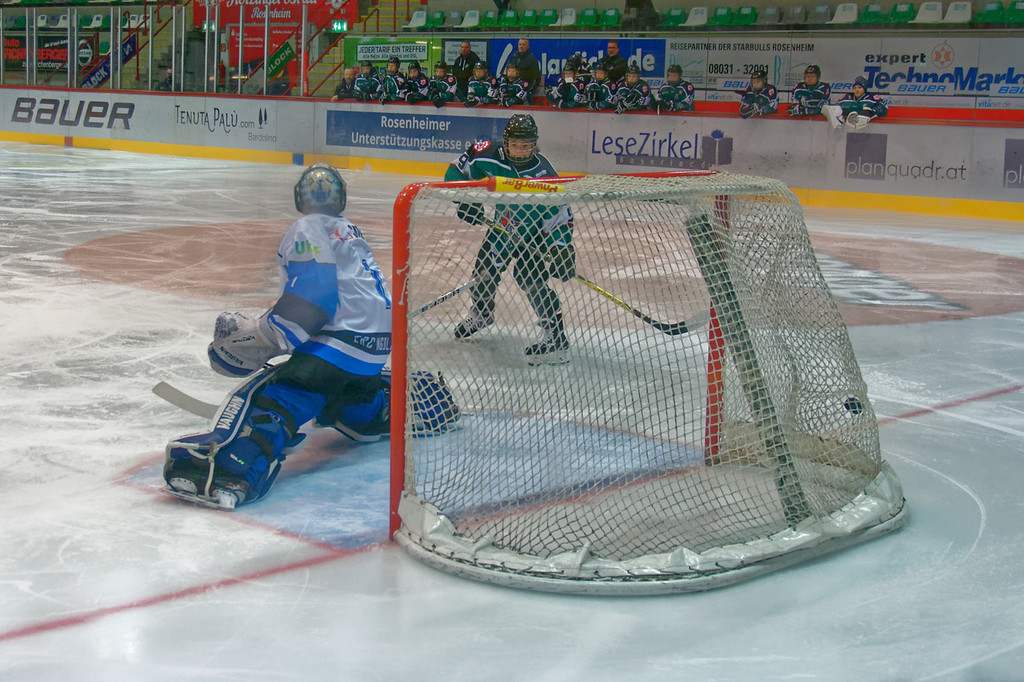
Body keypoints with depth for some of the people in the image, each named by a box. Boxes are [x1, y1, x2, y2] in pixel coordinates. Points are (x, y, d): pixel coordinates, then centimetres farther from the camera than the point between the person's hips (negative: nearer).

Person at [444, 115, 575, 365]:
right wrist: (466, 200, -19)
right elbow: (456, 171, -7)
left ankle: (556, 338, -24)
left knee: (529, 274, -24)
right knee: (484, 268, 11)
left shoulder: (543, 174, -30)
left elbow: (559, 216, -26)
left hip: (536, 232, -5)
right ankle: (480, 314, 45)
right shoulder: (489, 157, -22)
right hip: (502, 226, 5)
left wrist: (562, 250, -32)